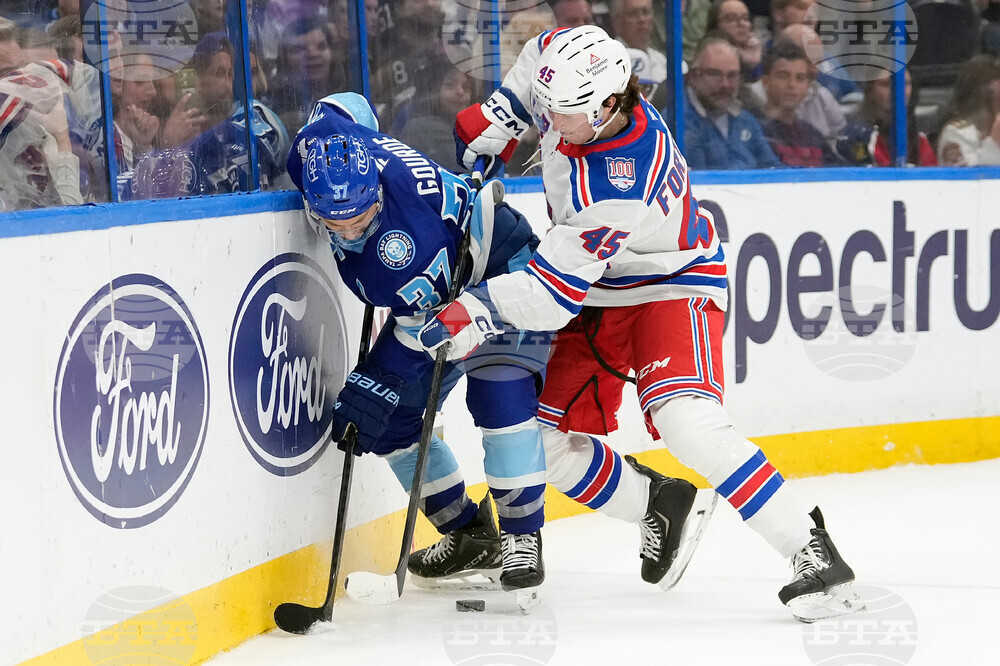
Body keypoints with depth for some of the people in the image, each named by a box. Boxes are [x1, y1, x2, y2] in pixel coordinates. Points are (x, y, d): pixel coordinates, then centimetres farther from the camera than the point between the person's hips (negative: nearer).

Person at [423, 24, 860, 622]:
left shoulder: (622, 183, -37)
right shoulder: (567, 79, -15)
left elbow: (559, 284, -34)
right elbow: (534, 61, 11)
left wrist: (479, 311, -37)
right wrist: (494, 122, 4)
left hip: (672, 286, -9)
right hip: (598, 294, 9)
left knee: (684, 418, -32)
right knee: (550, 444, 5)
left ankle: (813, 553, -27)